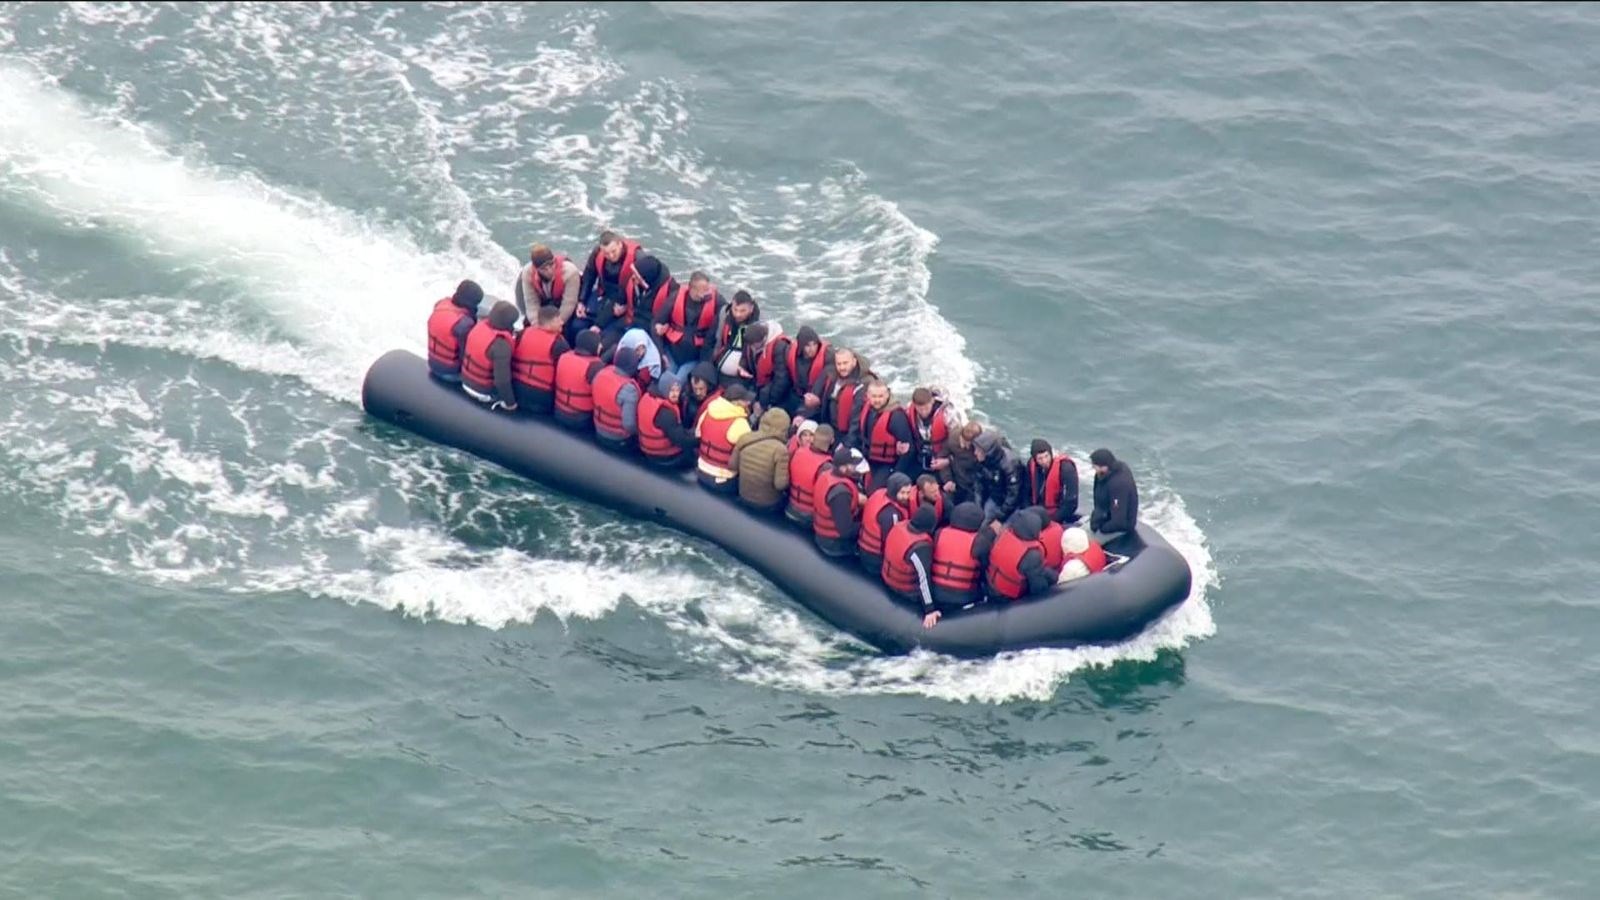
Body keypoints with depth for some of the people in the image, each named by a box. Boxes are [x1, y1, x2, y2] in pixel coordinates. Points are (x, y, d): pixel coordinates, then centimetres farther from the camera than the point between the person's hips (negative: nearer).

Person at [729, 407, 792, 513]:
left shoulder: (745, 439, -11)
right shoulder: (780, 450, -25)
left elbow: (732, 465, 1)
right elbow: (780, 484, -25)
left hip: (744, 498, 5)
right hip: (768, 506, -5)